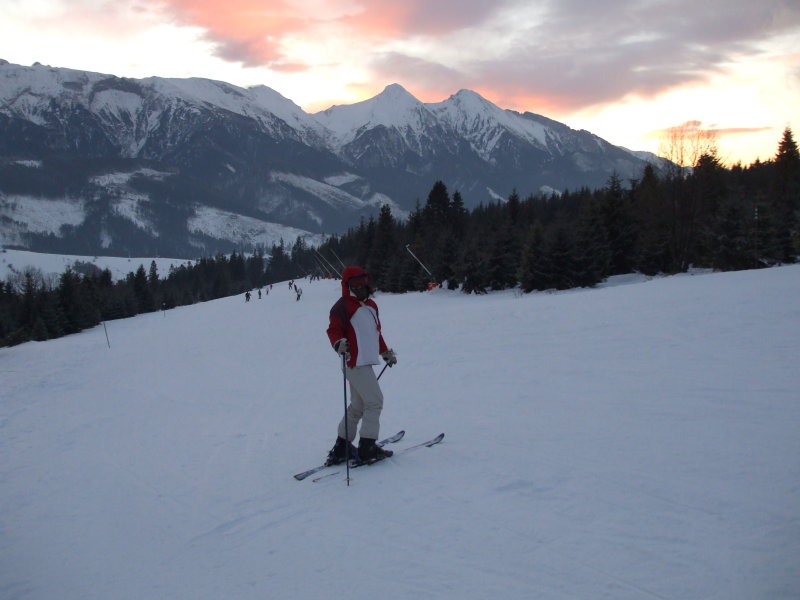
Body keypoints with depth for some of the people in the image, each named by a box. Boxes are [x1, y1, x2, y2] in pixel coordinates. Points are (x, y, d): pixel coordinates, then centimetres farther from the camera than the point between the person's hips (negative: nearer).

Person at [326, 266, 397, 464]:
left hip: (365, 362, 10)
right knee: (374, 401, -9)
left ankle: (341, 448, 21)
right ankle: (367, 447, -4)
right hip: (356, 361, -10)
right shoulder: (343, 306, -9)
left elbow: (376, 332, 28)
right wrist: (338, 344, -36)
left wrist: (386, 352, 33)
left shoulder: (370, 305, 18)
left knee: (358, 406, 14)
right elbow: (333, 330, -16)